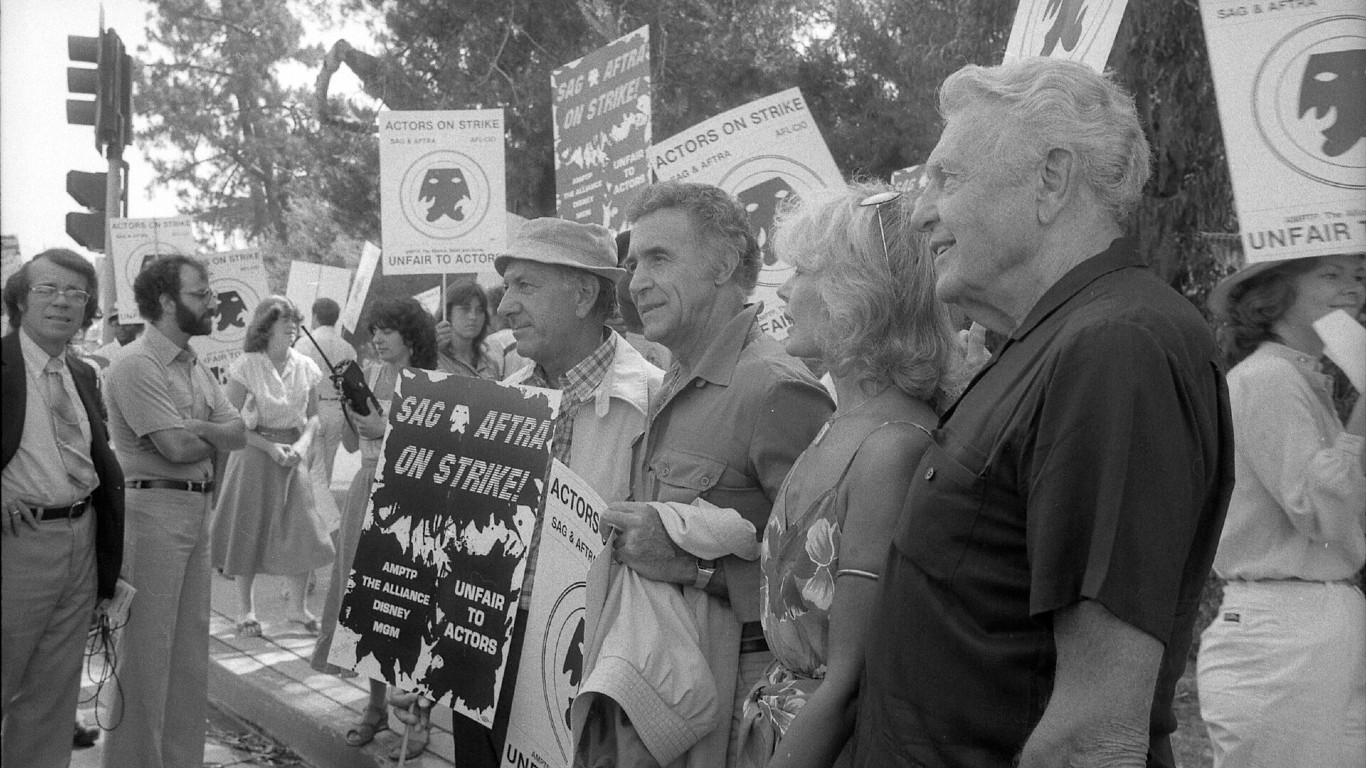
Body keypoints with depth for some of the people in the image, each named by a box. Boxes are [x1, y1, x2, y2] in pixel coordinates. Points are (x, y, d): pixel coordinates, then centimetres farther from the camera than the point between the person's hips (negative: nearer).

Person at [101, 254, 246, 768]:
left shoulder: (197, 368, 15)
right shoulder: (137, 365, -12)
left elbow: (237, 435, 6)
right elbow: (177, 447, -18)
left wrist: (194, 429, -12)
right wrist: (219, 432, 0)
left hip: (198, 509, 9)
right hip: (153, 508, -8)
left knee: (190, 646, 13)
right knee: (147, 648, -1)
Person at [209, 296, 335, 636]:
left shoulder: (305, 367, 3)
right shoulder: (245, 367, -8)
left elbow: (313, 416, 9)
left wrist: (302, 444, -10)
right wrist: (270, 447, -17)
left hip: (294, 453, 3)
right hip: (254, 453, -3)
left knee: (302, 530, 1)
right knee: (249, 531, 3)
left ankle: (298, 606, 17)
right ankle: (246, 610, 17)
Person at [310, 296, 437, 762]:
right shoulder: (369, 374, 10)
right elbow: (352, 441, 13)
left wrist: (387, 428, -16)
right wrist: (346, 402, -2)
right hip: (367, 489, 6)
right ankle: (375, 706, 20)